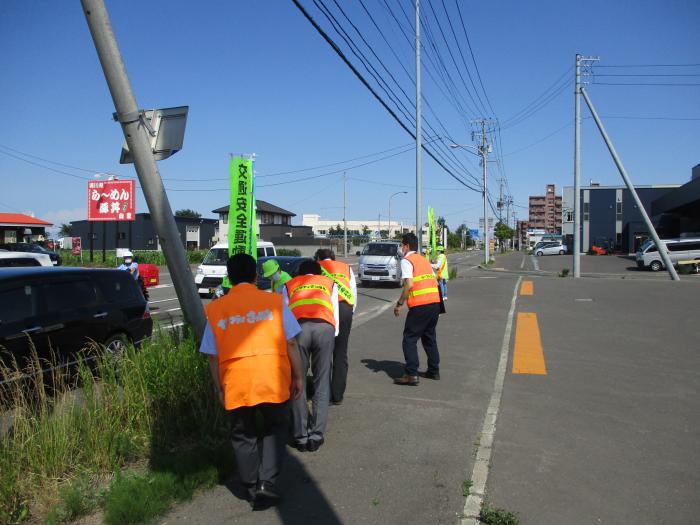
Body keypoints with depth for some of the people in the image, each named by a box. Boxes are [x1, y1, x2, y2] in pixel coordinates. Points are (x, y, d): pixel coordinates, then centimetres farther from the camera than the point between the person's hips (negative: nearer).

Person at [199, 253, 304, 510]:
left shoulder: (215, 309, 4)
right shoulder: (274, 301, 1)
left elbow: (213, 356, 5)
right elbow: (291, 344, 0)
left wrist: (219, 388, 15)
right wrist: (297, 376, 10)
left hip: (235, 383, 1)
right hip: (273, 379, -1)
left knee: (243, 435, 19)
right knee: (275, 427, 20)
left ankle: (253, 489, 24)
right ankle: (268, 482, 9)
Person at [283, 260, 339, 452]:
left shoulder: (289, 285, 33)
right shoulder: (330, 283, 34)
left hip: (299, 327, 0)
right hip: (325, 328, 0)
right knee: (322, 382, 8)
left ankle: (301, 436, 7)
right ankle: (316, 435, 4)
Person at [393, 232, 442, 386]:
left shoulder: (406, 261, -3)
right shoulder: (425, 260, 20)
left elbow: (409, 285, -15)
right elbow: (435, 281, 19)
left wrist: (399, 304, -7)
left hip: (420, 305, -8)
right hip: (435, 302, 8)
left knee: (410, 339, 0)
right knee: (429, 337, 21)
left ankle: (411, 375, -4)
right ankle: (434, 371, 27)